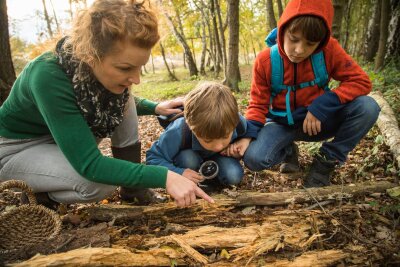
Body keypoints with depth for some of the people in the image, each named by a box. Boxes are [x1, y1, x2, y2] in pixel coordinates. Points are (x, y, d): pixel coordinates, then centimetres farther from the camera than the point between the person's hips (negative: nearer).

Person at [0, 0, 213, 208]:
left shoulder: (103, 69, -18)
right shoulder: (49, 77, -37)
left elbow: (121, 102, 7)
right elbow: (89, 165, -38)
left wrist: (155, 108, -9)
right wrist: (164, 177, -41)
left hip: (66, 136, 6)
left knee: (121, 103, -14)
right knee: (99, 183, -30)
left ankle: (134, 191, -3)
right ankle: (34, 194, 0)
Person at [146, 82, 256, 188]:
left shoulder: (238, 123, -33)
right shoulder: (179, 133, -42)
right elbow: (153, 157, -30)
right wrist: (178, 173, -44)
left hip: (217, 157, 2)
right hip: (189, 156, -2)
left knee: (234, 176, -25)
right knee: (188, 160, -37)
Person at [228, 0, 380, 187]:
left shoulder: (329, 51, -16)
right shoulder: (265, 61, -15)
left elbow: (361, 81, -12)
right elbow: (258, 105, -8)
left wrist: (322, 106, -25)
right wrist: (247, 135, -27)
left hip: (317, 121, 1)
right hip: (281, 123, 0)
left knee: (367, 107, -26)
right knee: (254, 159, -30)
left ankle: (326, 162, -6)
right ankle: (288, 151, 7)